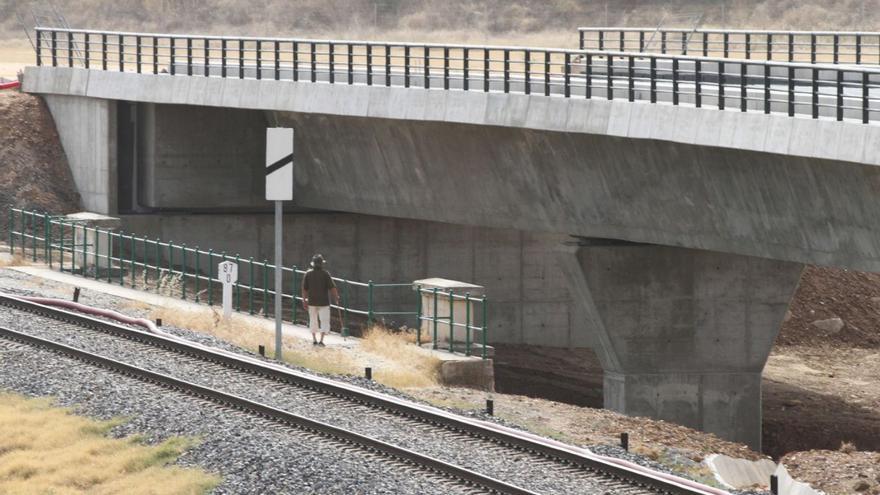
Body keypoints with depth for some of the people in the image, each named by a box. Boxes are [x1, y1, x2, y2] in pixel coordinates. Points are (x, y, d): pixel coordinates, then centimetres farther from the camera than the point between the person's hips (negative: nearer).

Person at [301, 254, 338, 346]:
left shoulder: (308, 274, -3)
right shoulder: (325, 274, -11)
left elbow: (304, 288, -1)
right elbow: (332, 287, -10)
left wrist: (304, 301, 8)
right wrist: (336, 298, 4)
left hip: (312, 301, 3)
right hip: (323, 302, -3)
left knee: (313, 320, 16)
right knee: (324, 321, 2)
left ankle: (314, 340, 20)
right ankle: (321, 340, -9)